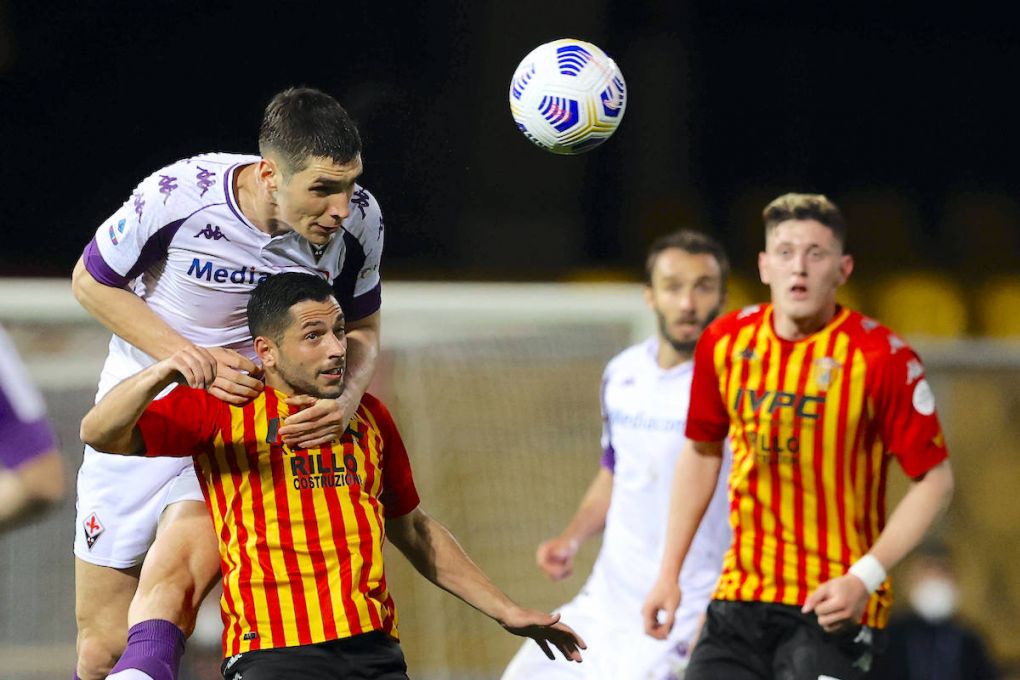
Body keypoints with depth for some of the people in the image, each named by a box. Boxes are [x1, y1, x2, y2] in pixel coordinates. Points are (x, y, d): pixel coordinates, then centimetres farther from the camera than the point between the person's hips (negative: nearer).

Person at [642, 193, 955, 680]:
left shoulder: (883, 358, -11)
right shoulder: (725, 342, 3)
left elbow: (934, 481, -7)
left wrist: (865, 577, -17)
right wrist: (669, 573, 16)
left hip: (833, 607, -5)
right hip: (739, 595, 5)